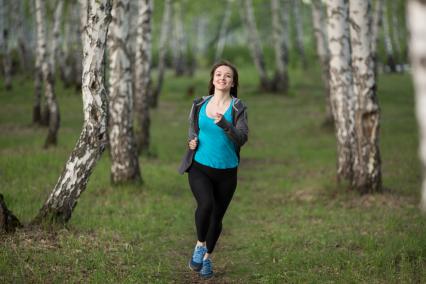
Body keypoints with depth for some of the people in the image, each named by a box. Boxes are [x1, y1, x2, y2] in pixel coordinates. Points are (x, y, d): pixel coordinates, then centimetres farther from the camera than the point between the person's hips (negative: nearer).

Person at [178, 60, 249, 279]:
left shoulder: (237, 107, -5)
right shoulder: (200, 104, 3)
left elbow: (242, 138, -16)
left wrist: (223, 123, -31)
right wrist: (192, 140, -3)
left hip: (226, 171, 0)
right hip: (199, 167, 0)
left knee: (217, 216, 10)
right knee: (205, 204, -26)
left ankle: (207, 258, 34)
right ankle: (200, 245, -1)